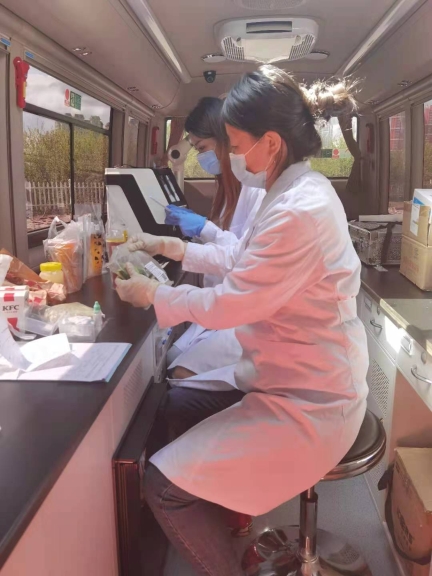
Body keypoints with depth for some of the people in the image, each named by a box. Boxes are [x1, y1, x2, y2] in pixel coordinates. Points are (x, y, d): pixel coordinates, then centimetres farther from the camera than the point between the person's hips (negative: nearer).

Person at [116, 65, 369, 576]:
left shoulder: (299, 212, -27)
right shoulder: (297, 191, 6)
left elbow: (228, 305, -22)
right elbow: (244, 263, 15)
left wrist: (151, 295, -8)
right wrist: (176, 248, 11)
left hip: (307, 405, -10)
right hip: (305, 380, 10)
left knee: (164, 486, -11)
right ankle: (228, 527, 34)